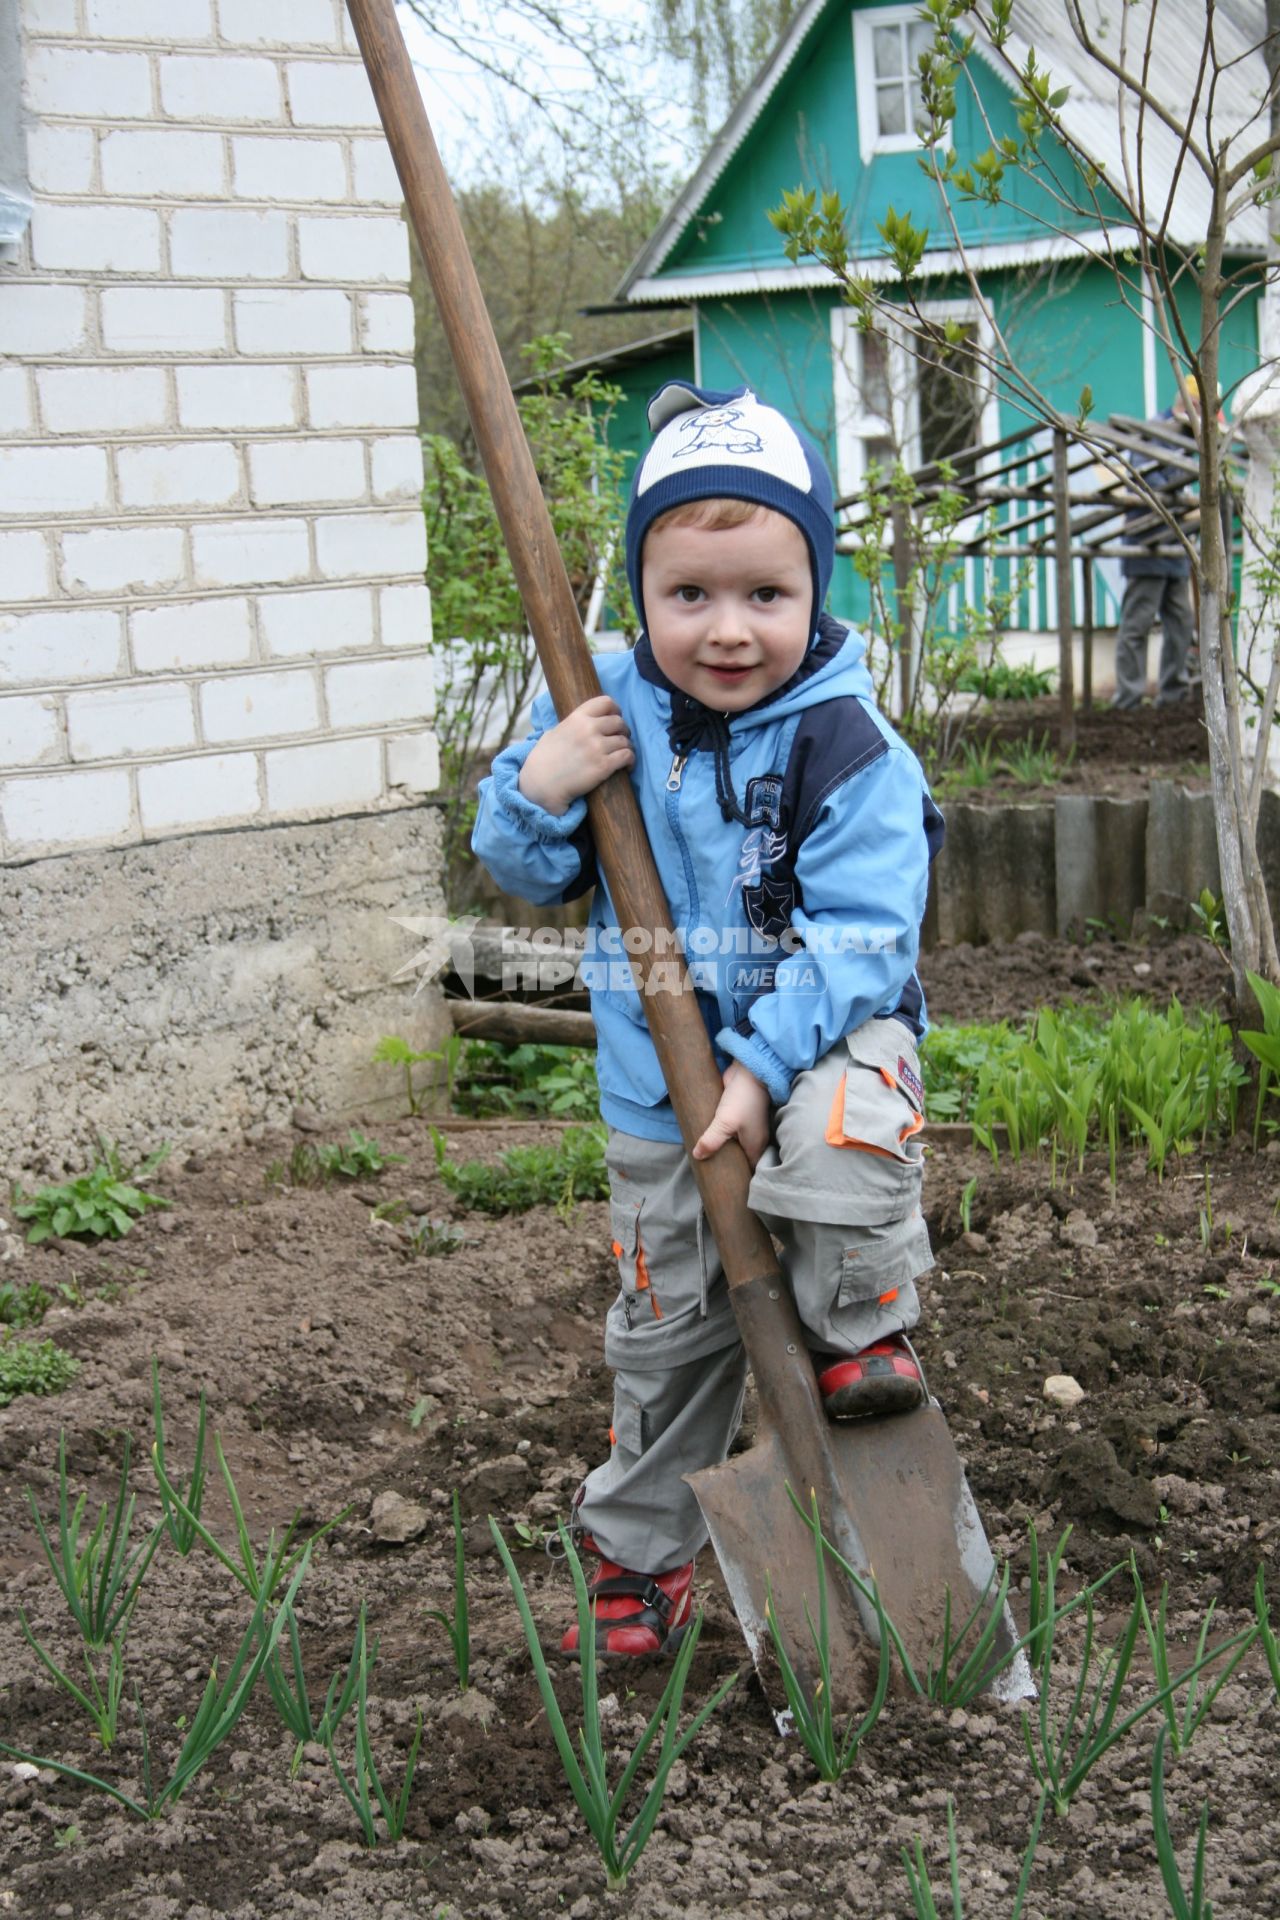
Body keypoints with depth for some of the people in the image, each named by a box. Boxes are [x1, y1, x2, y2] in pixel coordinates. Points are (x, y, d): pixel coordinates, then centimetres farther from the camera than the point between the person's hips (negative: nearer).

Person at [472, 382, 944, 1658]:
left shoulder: (846, 745, -16)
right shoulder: (607, 713, -4)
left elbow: (856, 938, -20)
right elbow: (522, 871, 3)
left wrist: (764, 1066, -28)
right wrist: (539, 789, -18)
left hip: (823, 1038, -3)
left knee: (844, 1124, -39)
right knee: (665, 1330, 14)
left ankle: (861, 1325, -11)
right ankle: (640, 1545, 35)